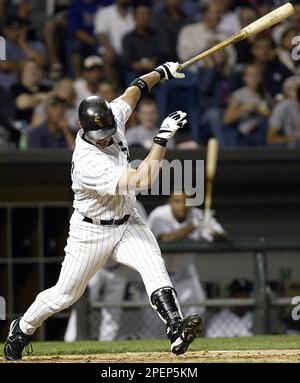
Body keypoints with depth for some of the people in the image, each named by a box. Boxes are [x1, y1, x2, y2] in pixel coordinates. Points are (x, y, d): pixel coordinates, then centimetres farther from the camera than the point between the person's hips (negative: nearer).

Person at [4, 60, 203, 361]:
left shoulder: (113, 117, -12)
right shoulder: (88, 162, -35)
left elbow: (133, 90, 9)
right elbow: (142, 181, -40)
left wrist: (161, 72, -1)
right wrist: (163, 137, -41)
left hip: (127, 223, 6)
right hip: (91, 232, -5)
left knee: (154, 267, -21)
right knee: (65, 294, 8)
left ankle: (176, 328, -33)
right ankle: (22, 329, 33)